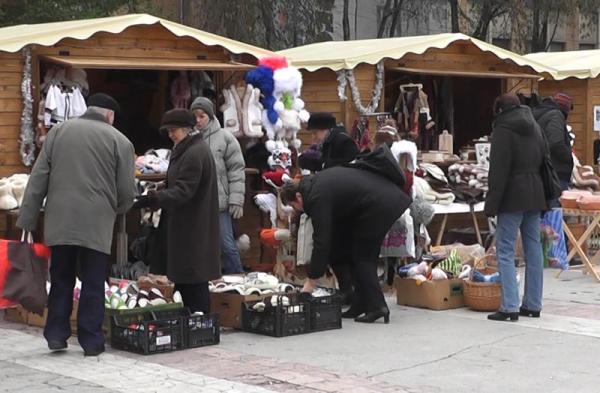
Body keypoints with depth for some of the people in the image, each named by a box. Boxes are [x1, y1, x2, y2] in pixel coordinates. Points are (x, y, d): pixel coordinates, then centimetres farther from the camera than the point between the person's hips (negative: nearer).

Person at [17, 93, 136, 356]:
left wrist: (27, 220, 6)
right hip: (97, 225, -2)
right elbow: (127, 192, 0)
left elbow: (38, 179, 4)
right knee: (93, 284, 7)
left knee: (61, 280, 15)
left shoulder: (58, 132, 8)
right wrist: (115, 211, 21)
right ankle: (91, 342, 10)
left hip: (59, 223, 2)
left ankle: (56, 335, 14)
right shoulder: (119, 141, 1)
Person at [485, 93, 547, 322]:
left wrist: (492, 204, -13)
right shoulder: (535, 128, 15)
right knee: (534, 249, 10)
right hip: (535, 196, 7)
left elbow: (498, 171, -14)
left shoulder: (503, 130, -9)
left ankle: (509, 307, -11)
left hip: (513, 196, -7)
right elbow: (544, 161, 18)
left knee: (505, 251, -5)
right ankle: (533, 305, 15)